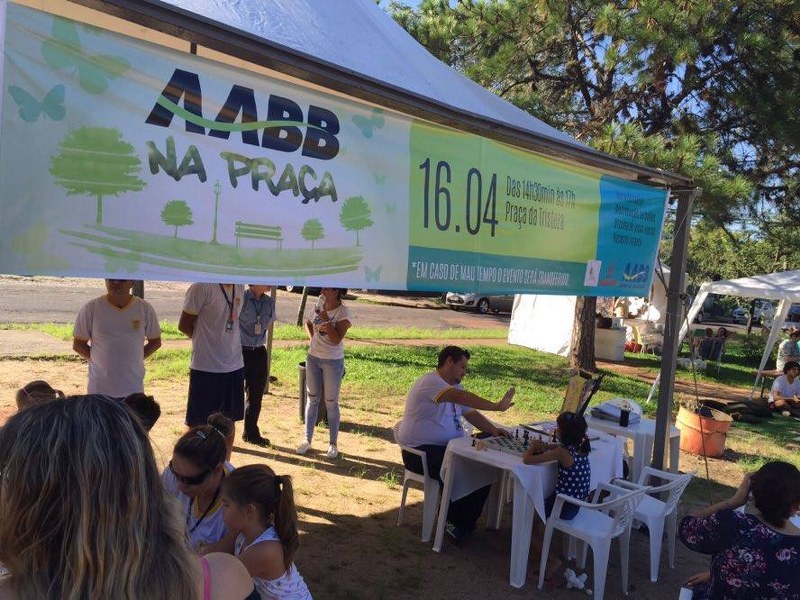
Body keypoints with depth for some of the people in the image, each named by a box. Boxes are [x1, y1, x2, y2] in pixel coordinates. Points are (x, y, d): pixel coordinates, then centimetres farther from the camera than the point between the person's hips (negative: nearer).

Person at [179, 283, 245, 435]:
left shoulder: (239, 287, 5)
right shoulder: (202, 287, -16)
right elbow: (184, 325, -10)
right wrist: (205, 339, 1)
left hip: (235, 366, 6)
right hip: (206, 368, -6)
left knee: (229, 421, 16)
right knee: (198, 424, 6)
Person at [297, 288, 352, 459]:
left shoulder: (343, 312, -16)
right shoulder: (320, 302, 1)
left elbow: (336, 340, -22)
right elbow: (309, 322, 19)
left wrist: (326, 320, -25)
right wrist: (312, 337, 5)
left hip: (333, 361, -5)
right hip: (313, 358, 5)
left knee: (331, 403, 4)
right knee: (311, 399, 12)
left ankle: (333, 444, 17)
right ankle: (307, 439, 24)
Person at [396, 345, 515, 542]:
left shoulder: (454, 386, 17)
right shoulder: (430, 382, -16)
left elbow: (471, 413, 15)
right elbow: (461, 397, -31)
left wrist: (493, 429, -4)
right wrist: (497, 406, -33)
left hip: (448, 448, 9)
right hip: (421, 452, -9)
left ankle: (465, 522, 2)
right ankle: (455, 521, -7)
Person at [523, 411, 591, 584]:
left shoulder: (562, 452, -25)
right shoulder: (580, 448, -2)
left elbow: (527, 459, -26)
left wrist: (533, 446, -6)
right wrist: (544, 446, 0)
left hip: (564, 507, -8)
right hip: (575, 503, 8)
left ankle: (552, 560, 14)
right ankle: (540, 553, 30)